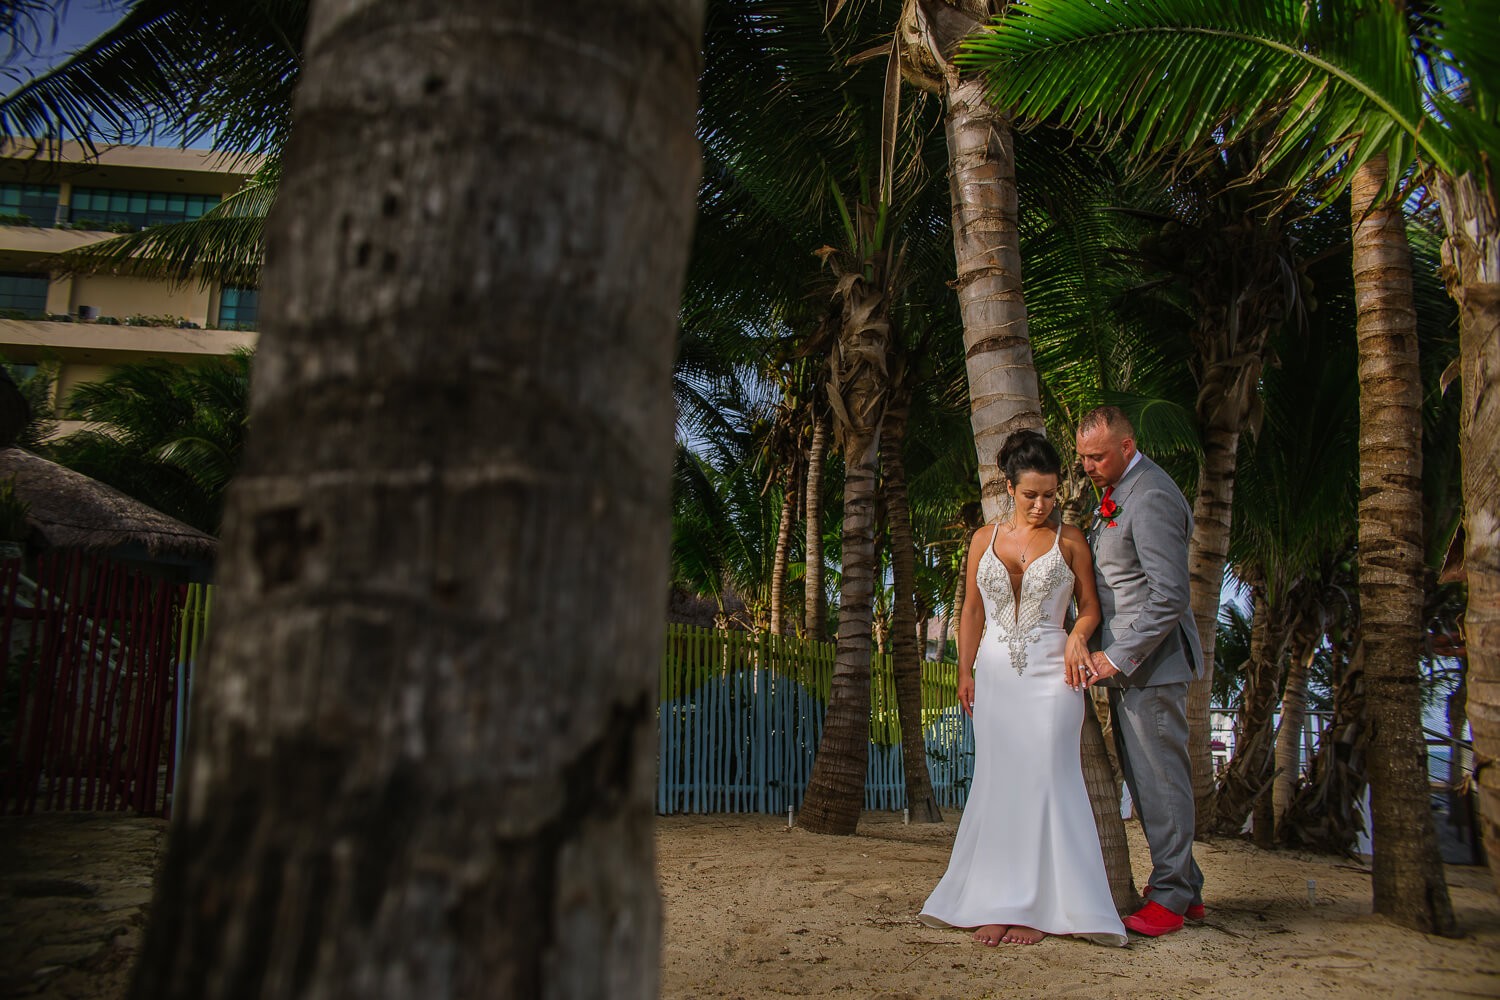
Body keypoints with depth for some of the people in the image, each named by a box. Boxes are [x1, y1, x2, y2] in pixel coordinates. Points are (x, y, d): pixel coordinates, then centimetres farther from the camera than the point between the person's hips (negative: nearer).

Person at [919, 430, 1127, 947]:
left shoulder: (1070, 540, 3)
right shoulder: (984, 539, 9)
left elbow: (1090, 607, 7)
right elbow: (972, 610, 12)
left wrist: (1078, 635, -15)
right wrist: (965, 672, 5)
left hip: (1051, 672, -2)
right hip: (995, 673, 3)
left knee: (1045, 782, -5)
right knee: (997, 784, 2)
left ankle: (1040, 907, 3)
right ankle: (996, 903, 8)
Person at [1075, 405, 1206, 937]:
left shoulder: (1152, 498, -18)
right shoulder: (1115, 493, 13)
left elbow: (1169, 596, -23)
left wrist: (1118, 655, -19)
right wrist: (1105, 652, 10)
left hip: (1152, 659, -10)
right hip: (1124, 657, 10)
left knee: (1161, 777, -1)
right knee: (1142, 776, 14)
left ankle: (1171, 896, 11)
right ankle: (1187, 886, 25)